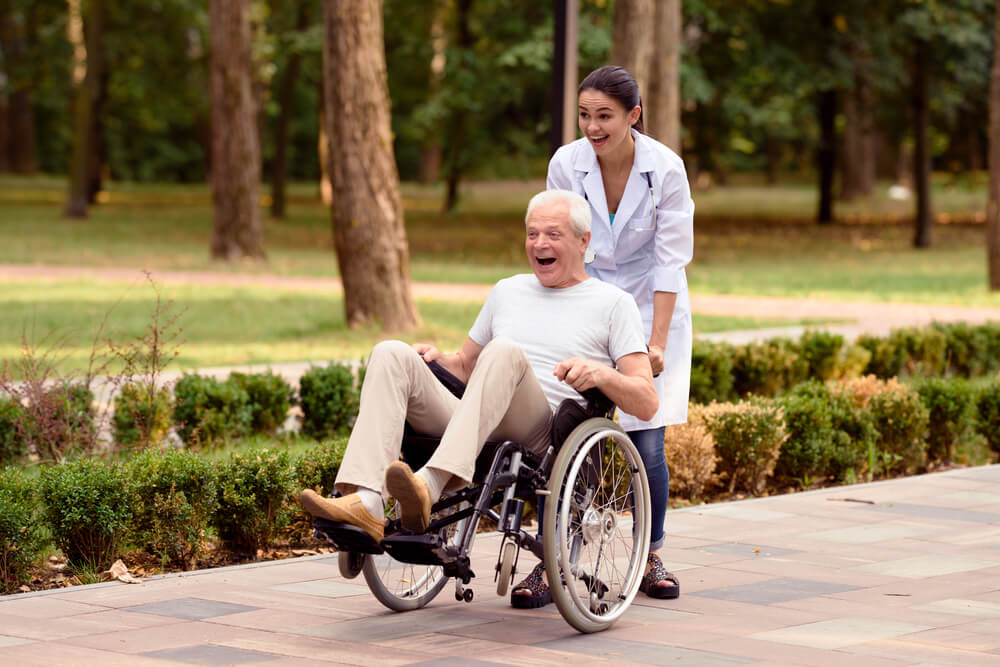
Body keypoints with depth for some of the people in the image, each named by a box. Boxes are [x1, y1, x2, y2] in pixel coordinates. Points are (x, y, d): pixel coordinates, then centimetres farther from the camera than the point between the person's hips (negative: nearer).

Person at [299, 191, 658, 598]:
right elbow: (465, 368, 37)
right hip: (473, 429, 5)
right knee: (391, 354, -15)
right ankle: (366, 504, -35)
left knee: (505, 351, -32)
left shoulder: (614, 304, 13)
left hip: (539, 438, -5)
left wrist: (600, 374, -15)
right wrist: (435, 361, 14)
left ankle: (431, 487, -51)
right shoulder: (508, 292, 29)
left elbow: (647, 404, 5)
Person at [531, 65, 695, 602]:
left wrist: (657, 342, -18)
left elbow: (670, 260, -13)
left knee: (647, 443, -6)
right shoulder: (566, 164, -11)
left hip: (650, 309, -1)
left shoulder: (665, 169, -15)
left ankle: (651, 559, 13)